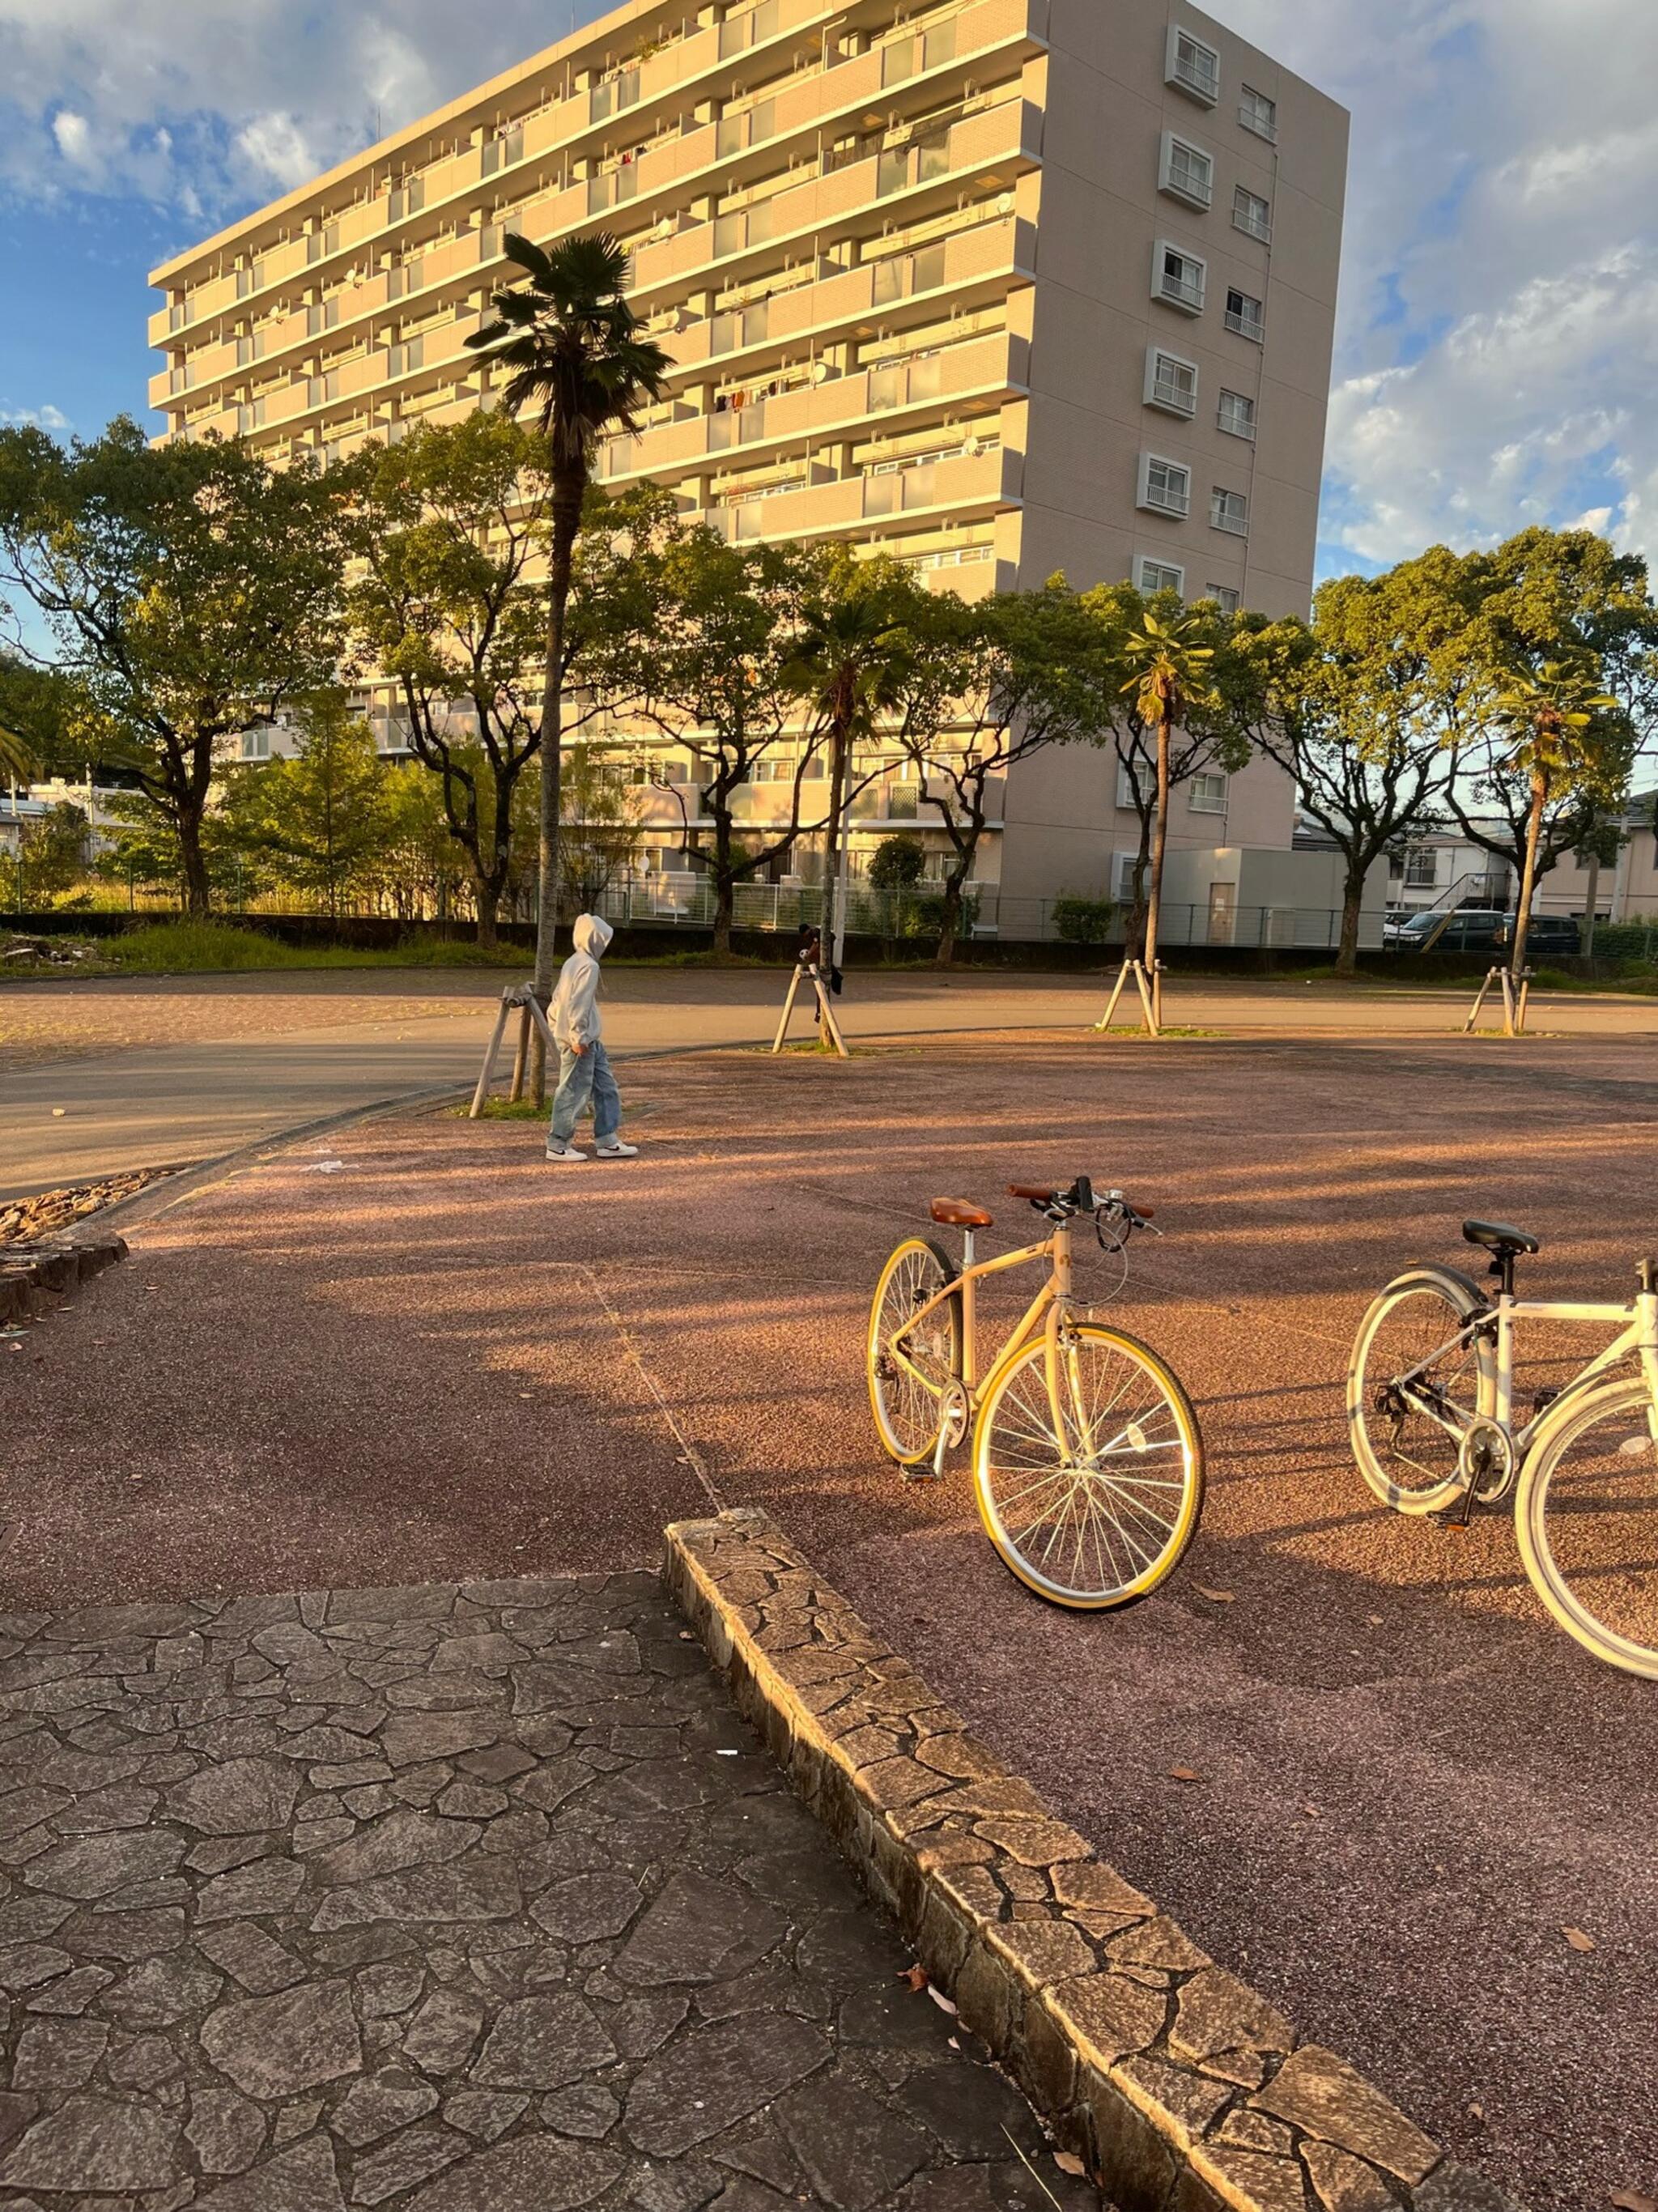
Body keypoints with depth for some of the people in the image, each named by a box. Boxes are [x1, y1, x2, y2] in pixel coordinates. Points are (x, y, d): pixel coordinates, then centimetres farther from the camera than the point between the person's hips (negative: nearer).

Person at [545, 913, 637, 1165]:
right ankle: (558, 1145, 5)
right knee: (574, 1092, -3)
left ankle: (608, 1141, 15)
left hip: (589, 1040, 10)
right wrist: (578, 1038, -20)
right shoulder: (589, 966, -16)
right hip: (581, 1041, -10)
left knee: (606, 1088, 12)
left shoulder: (572, 963, 15)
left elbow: (559, 999, 19)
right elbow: (578, 1004, -22)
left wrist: (556, 1025, 22)